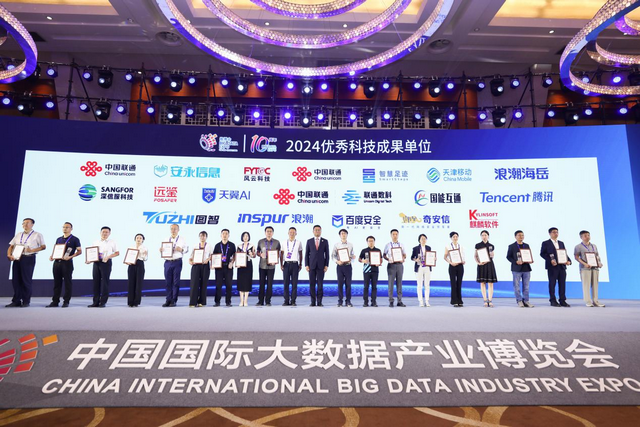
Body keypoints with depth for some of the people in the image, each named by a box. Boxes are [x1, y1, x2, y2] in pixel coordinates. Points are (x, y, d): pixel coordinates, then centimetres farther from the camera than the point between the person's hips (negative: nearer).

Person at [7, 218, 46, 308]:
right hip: (17, 258, 5)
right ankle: (16, 301, 13)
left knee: (26, 280, -2)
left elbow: (43, 246, -2)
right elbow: (11, 246, 17)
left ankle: (26, 301, 7)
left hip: (28, 258, -5)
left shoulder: (37, 235, 5)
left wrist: (32, 250, -15)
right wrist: (9, 255, 0)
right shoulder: (18, 235, 19)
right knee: (16, 280, 5)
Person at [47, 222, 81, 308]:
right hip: (57, 262, 5)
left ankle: (66, 301, 5)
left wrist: (70, 256, -18)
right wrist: (51, 256, 2)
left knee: (68, 283, -1)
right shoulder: (59, 239, 17)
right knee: (57, 283, 8)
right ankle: (55, 301, 13)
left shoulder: (74, 239, 1)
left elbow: (79, 251, -5)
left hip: (67, 262, -5)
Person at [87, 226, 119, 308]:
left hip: (106, 262, -4)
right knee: (96, 282, 4)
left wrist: (108, 257, -12)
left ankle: (103, 302, 4)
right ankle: (96, 302, 11)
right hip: (96, 262, 4)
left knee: (105, 282, -3)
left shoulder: (112, 242, 5)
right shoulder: (96, 242, 14)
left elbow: (117, 253, 2)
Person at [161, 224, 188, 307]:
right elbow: (163, 250, 17)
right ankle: (168, 300, 11)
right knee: (168, 282, 4)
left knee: (176, 282, -1)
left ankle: (174, 301, 5)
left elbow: (186, 249, 2)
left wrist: (181, 249, -17)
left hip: (177, 262, -3)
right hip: (167, 262, 3)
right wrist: (161, 250, -5)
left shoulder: (182, 239, 7)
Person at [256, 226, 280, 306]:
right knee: (261, 283, 3)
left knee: (269, 284, 2)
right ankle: (260, 301, 12)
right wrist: (260, 254, -13)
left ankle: (268, 301, 11)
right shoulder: (260, 241, 5)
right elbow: (258, 252, 9)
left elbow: (278, 254, 6)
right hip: (262, 266, 0)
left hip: (271, 266, 0)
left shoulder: (277, 242, 4)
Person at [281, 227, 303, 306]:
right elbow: (281, 254, 8)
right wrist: (281, 264, 2)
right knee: (286, 283, 1)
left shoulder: (299, 242, 5)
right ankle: (286, 300, 8)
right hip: (286, 264, 1)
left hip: (295, 264, -1)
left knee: (294, 283, 0)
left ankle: (293, 301, 7)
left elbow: (300, 254, 9)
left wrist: (300, 265, 5)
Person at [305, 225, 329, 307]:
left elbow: (327, 254, 5)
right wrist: (306, 265, -2)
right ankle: (313, 302, 7)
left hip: (321, 265, -1)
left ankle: (319, 302, 6)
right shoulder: (309, 241, 7)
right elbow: (307, 254, 6)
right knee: (312, 284, 1)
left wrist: (326, 265, -3)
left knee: (320, 284, 0)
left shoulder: (325, 241, 6)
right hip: (311, 265, 1)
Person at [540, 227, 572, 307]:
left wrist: (568, 260, -2)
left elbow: (565, 253, 16)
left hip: (562, 266, 5)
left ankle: (563, 301, 11)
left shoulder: (561, 243, 19)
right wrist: (550, 260, -17)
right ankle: (553, 301, 5)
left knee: (562, 284, 5)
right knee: (552, 284, -1)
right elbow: (542, 253, -6)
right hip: (552, 266, -5)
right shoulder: (545, 243, 2)